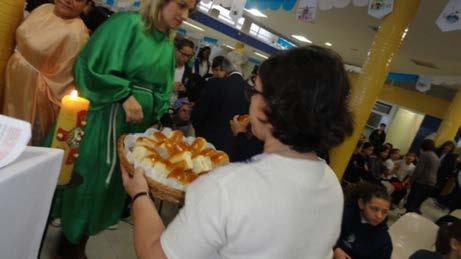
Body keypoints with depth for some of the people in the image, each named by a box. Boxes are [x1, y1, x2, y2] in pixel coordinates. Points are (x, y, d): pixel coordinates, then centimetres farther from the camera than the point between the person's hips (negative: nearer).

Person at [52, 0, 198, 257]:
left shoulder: (169, 46, 9)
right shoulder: (128, 23, -9)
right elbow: (92, 65, -13)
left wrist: (154, 118, 1)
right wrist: (125, 95, -18)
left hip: (140, 123, 6)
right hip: (109, 117, -6)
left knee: (112, 180, 13)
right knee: (90, 176, 5)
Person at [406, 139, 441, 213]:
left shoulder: (425, 154, -8)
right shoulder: (437, 158, 18)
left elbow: (418, 169, -14)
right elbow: (434, 172, 20)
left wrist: (411, 179, -6)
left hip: (422, 182, -8)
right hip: (431, 184, 8)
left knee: (411, 202, -4)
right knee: (417, 203, 14)